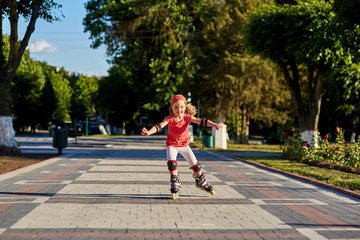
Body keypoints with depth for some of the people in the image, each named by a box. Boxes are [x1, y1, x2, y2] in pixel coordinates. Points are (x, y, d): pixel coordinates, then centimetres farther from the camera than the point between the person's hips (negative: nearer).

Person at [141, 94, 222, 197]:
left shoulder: (187, 117, -16)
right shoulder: (170, 119, -22)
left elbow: (201, 121, -24)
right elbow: (160, 126, -36)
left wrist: (215, 125, -38)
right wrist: (148, 132, -53)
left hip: (184, 145, 2)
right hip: (172, 145, -2)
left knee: (196, 165, 5)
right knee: (171, 163, -27)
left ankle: (200, 182, 33)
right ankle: (175, 183, -3)